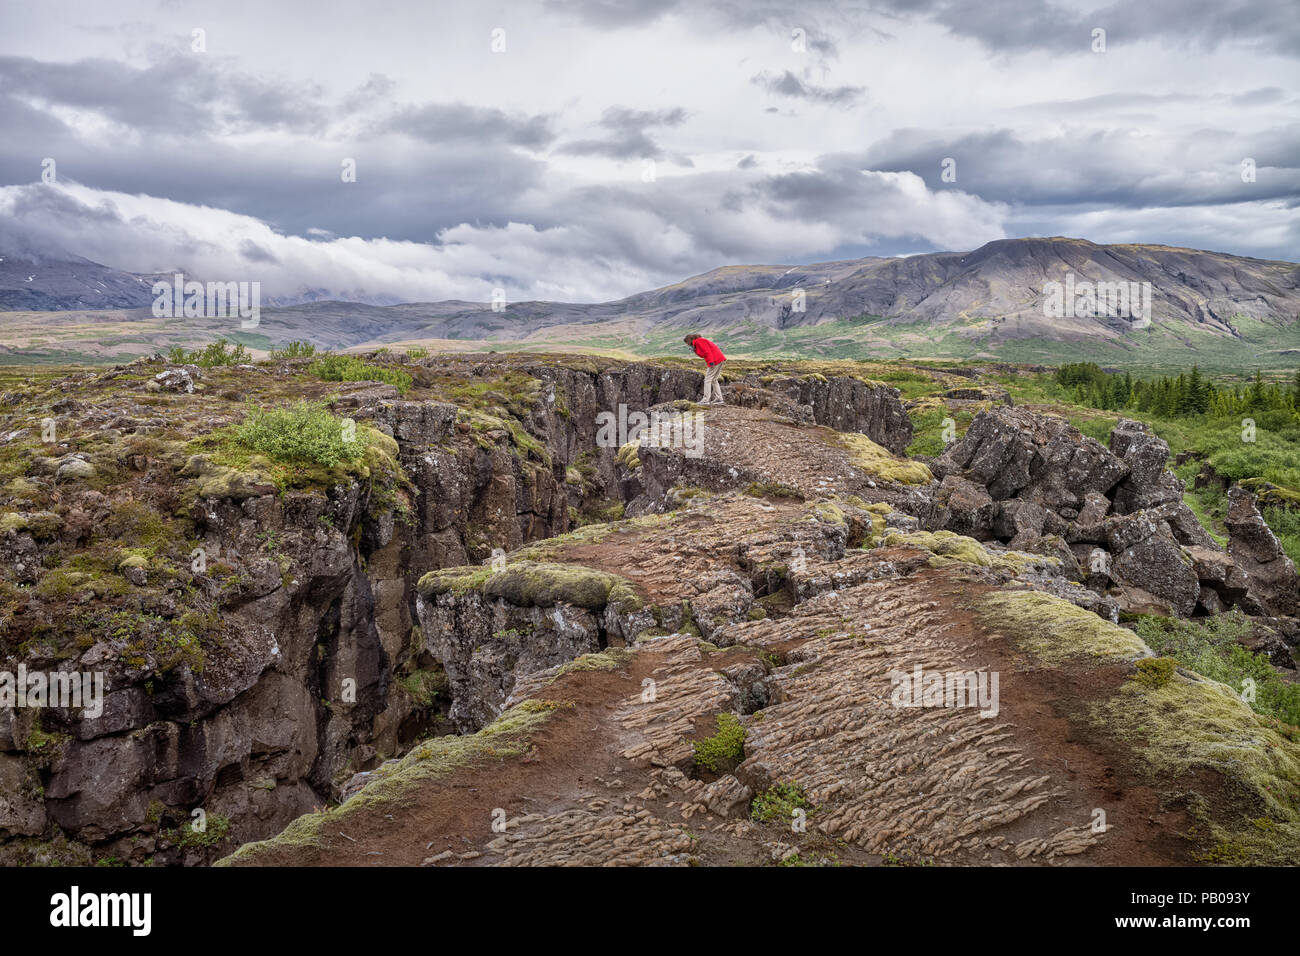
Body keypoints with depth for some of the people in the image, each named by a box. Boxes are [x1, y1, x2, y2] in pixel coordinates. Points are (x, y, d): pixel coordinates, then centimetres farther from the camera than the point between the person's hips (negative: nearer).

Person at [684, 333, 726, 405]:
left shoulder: (698, 341, -7)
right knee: (713, 380, 14)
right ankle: (719, 399, 12)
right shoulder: (701, 340, 24)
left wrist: (711, 362, -22)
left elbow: (707, 351, -17)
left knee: (708, 379, -6)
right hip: (720, 359, 10)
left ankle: (706, 400, -9)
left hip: (716, 360, -10)